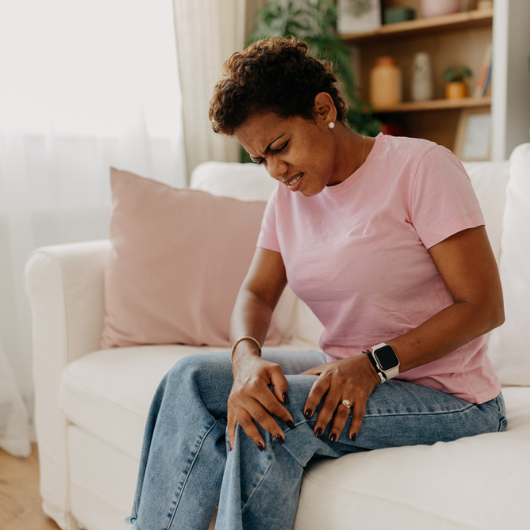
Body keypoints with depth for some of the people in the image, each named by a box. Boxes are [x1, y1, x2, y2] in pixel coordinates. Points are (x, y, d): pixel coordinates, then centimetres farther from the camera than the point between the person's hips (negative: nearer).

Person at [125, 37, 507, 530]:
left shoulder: (420, 167, -14)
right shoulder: (289, 195, 6)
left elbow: (483, 306, -16)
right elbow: (256, 292, 2)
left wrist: (373, 364, -24)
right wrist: (246, 357, -20)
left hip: (446, 396, -6)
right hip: (348, 373, 6)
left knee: (272, 419, -28)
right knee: (192, 378, -9)